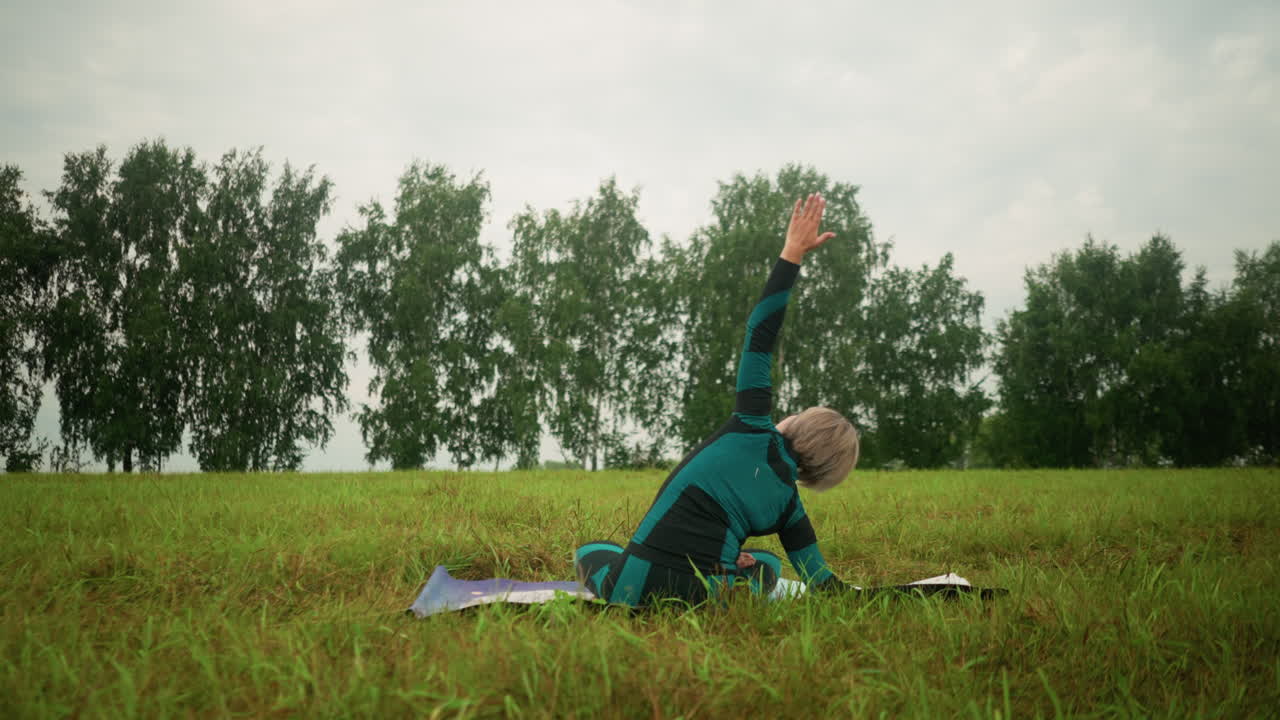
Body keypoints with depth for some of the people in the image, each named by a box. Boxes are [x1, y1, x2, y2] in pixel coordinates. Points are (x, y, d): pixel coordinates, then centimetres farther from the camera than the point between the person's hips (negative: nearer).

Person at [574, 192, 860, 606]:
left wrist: (792, 254, 3)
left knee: (589, 551, 34)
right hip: (706, 600, 3)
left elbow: (759, 332, 1)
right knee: (768, 564, 35)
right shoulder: (787, 503, 6)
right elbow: (821, 582, 13)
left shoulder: (754, 431, 1)